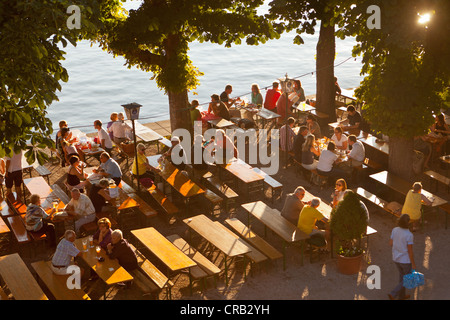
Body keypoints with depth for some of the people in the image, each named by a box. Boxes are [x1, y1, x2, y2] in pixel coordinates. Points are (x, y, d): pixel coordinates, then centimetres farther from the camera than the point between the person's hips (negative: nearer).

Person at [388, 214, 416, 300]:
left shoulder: (395, 230, -12)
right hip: (406, 260, -6)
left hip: (396, 258, 6)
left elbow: (391, 243, -1)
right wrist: (413, 264, -12)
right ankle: (393, 294, 7)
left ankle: (402, 295, 42)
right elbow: (410, 251, -23)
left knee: (402, 275, 28)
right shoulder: (409, 235, -30)